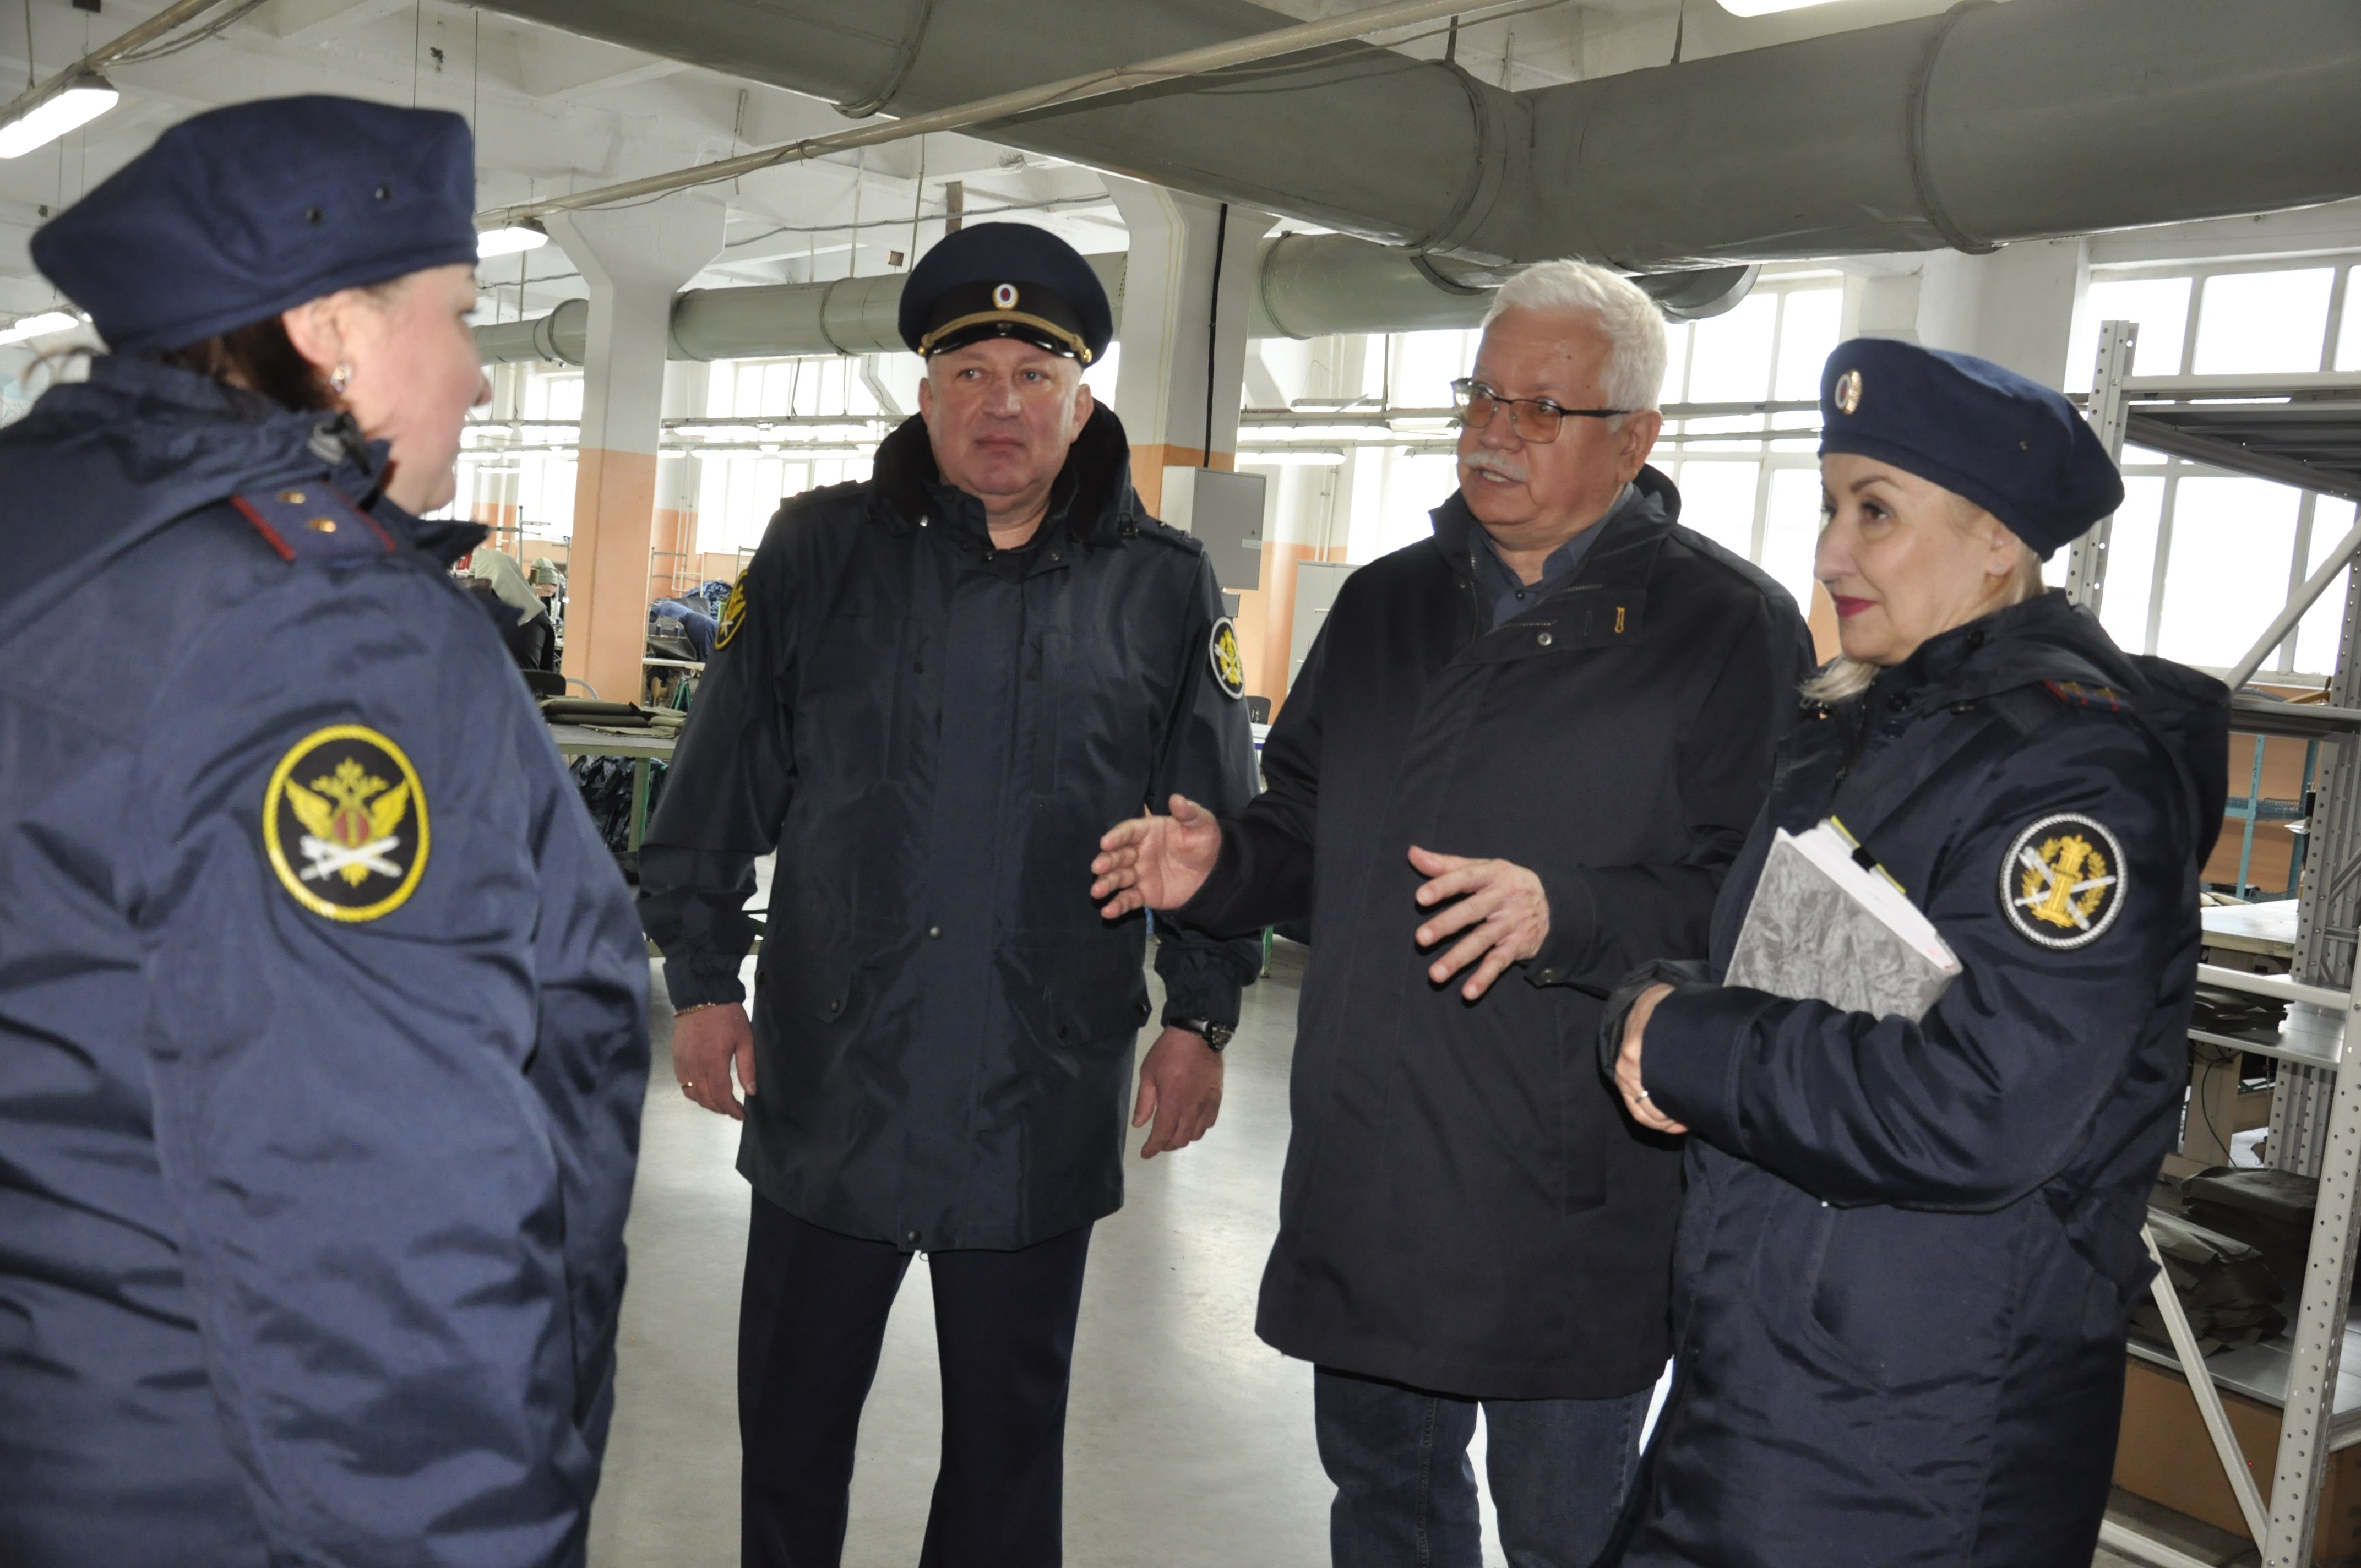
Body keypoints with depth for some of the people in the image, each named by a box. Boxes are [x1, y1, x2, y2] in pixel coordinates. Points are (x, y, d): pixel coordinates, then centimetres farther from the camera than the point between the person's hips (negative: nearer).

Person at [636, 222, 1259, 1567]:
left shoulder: (1165, 589, 0)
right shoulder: (818, 553, 2)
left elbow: (1219, 825, 5)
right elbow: (722, 786, 6)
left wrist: (1201, 1016, 3)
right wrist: (704, 975, 5)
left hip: (1042, 1108, 0)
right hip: (827, 1088, 1)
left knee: (1008, 1430, 15)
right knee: (792, 1416, 16)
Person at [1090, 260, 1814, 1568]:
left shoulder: (1729, 626, -7)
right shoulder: (1387, 604, 11)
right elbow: (1310, 840, 19)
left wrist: (1564, 917, -28)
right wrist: (1218, 862, -1)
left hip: (1571, 1209, -5)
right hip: (1362, 1179, 6)